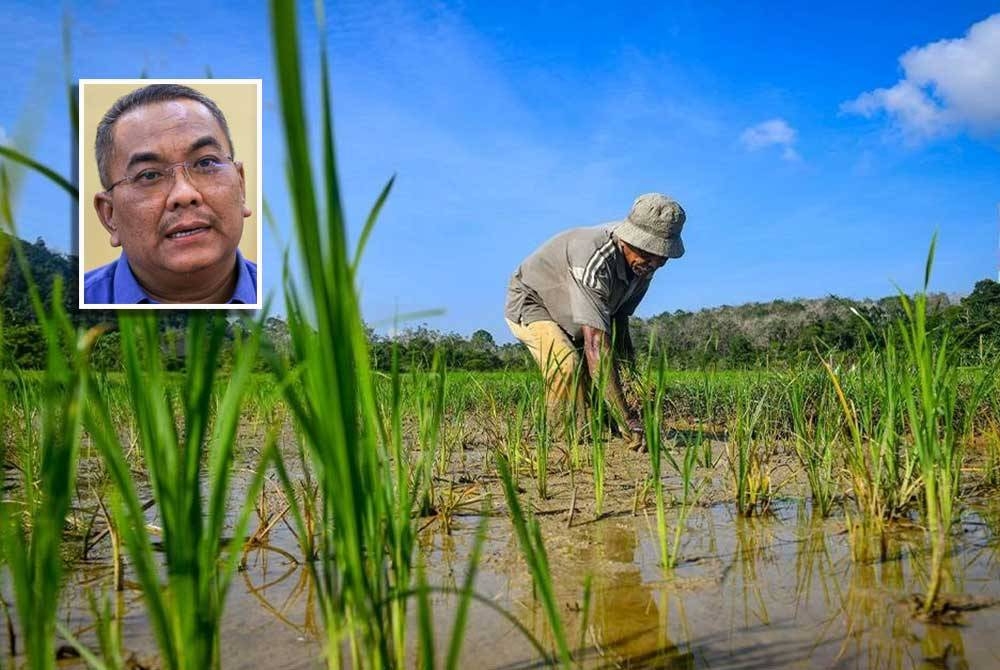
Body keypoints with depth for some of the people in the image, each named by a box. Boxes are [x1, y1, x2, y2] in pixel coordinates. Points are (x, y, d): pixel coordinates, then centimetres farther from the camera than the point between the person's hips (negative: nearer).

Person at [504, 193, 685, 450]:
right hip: (531, 303, -8)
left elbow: (619, 321, -6)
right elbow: (596, 344, -47)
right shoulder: (595, 259, -42)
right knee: (566, 364, -31)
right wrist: (626, 421, -50)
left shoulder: (642, 264, -15)